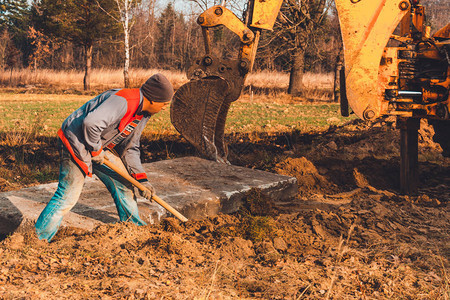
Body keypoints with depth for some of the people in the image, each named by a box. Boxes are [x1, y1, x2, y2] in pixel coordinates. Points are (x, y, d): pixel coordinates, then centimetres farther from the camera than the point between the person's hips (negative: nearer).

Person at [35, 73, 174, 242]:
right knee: (68, 195, -9)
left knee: (123, 183, 12)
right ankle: (38, 239, 2)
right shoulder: (123, 100, -27)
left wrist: (141, 178, 5)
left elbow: (130, 147, 13)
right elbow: (91, 122, -39)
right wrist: (96, 150, -22)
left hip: (99, 146, 10)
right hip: (76, 142, -10)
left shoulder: (142, 115, 6)